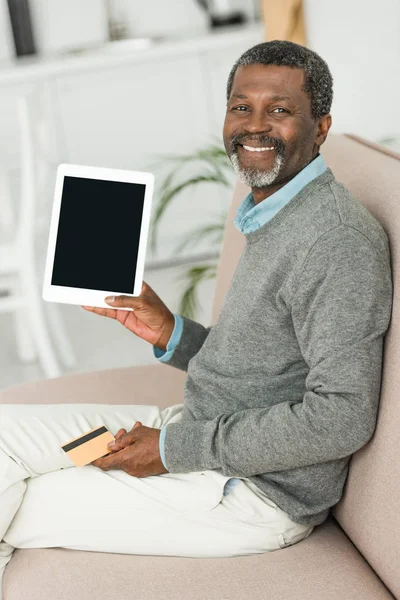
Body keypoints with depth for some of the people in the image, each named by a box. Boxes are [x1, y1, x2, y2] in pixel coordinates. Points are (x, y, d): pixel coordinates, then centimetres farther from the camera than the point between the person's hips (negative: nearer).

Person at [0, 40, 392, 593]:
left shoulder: (340, 239, -22)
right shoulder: (272, 216, 10)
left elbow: (342, 419, -27)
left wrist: (178, 449, -21)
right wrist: (172, 335, -1)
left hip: (258, 494, -9)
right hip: (197, 433, 10)